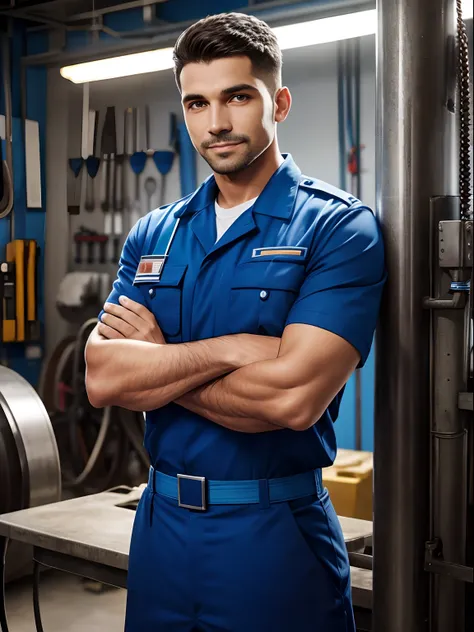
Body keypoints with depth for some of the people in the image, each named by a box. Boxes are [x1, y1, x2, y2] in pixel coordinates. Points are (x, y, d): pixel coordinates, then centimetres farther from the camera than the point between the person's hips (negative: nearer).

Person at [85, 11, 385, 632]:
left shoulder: (339, 227, -11)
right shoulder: (152, 236, 6)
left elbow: (293, 398, -23)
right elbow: (101, 378, -6)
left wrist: (154, 368, -10)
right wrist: (232, 348, -18)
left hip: (276, 535, -4)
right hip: (161, 527, 5)